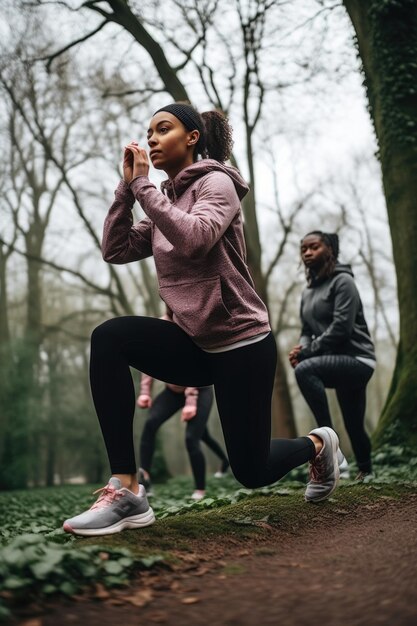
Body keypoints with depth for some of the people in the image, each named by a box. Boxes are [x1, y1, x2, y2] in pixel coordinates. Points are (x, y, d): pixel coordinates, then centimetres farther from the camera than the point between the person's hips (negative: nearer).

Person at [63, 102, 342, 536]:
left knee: (251, 472, -1)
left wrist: (143, 184, -21)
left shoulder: (216, 182, -8)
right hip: (195, 344, 6)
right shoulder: (166, 201, 13)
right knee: (108, 338, -22)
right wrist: (126, 187, -4)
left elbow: (194, 239, -28)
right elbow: (115, 251, 3)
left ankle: (317, 444, 35)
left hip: (241, 342, -6)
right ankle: (125, 490, -22)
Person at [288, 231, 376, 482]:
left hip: (356, 359, -8)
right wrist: (301, 348, -6)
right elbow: (308, 331, 17)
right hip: (338, 362, 8)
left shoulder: (342, 281, -8)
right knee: (354, 425, 12)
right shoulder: (308, 292, 17)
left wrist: (307, 351, -17)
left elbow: (341, 328, -19)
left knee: (304, 369, -31)